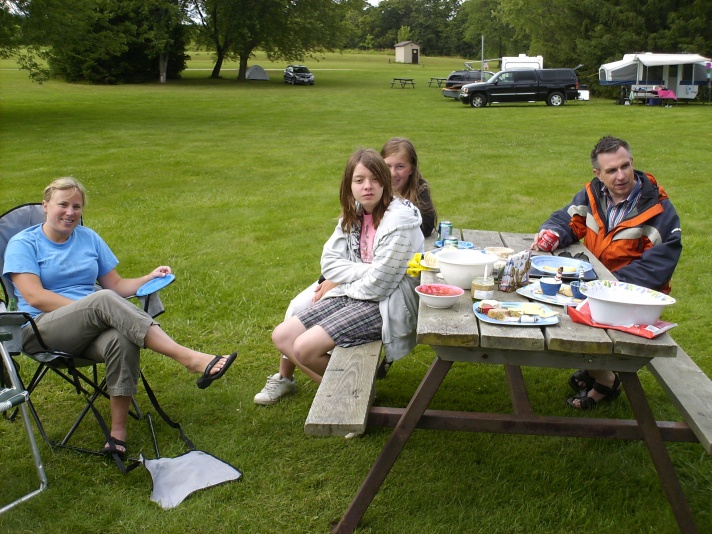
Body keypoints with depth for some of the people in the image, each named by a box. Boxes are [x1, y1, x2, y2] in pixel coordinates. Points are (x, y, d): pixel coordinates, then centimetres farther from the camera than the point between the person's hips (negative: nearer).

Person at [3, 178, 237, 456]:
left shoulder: (89, 238, 18)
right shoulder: (22, 244, 5)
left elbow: (116, 285, 15)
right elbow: (34, 296, -10)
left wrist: (148, 278, -5)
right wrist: (92, 308, -18)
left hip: (89, 332, 4)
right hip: (41, 332, -4)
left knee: (122, 339, -35)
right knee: (104, 300, -34)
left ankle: (118, 432, -30)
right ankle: (188, 358, -41)